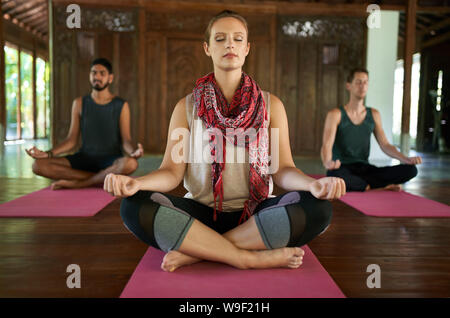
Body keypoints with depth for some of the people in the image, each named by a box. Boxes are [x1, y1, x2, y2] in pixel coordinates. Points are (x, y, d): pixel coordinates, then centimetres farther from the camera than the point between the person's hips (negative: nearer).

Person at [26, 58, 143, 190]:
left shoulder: (121, 105, 0)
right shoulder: (79, 103, 7)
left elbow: (126, 141, -5)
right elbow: (71, 140, 5)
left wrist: (133, 152, -29)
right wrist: (48, 154, -12)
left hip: (111, 161, -2)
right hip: (85, 158, 3)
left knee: (130, 163, -39)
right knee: (38, 165, -20)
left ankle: (76, 183, -22)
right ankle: (103, 179, -19)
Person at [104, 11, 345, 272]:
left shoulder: (271, 105, 8)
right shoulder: (187, 107, 7)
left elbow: (283, 169, -1)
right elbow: (172, 171, -1)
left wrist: (313, 184, -25)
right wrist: (135, 182, -24)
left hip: (255, 215, 1)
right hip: (201, 212, 0)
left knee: (319, 208, -29)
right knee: (134, 206, -27)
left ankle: (195, 251, -23)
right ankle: (251, 257, -25)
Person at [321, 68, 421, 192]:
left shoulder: (374, 114, 14)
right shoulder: (335, 114, -2)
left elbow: (385, 145, 10)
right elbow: (326, 145, -15)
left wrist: (406, 159, -11)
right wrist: (327, 163, -39)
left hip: (365, 169, 4)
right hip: (342, 169, -4)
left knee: (411, 170, -17)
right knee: (335, 174, -43)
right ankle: (380, 188, -19)